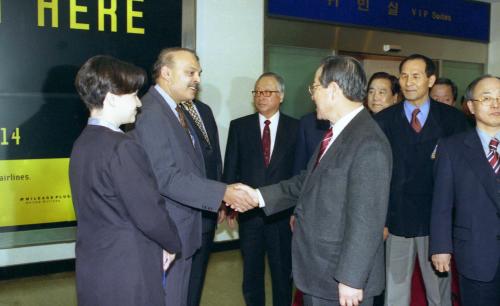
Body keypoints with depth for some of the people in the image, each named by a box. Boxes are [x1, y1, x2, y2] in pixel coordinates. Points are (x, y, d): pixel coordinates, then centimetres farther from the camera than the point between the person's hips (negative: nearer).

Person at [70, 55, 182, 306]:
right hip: (126, 275, -8)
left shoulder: (83, 143, 6)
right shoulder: (122, 148, -21)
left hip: (93, 270, 8)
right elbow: (150, 215, -21)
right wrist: (174, 244, -1)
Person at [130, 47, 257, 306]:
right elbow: (167, 178, -26)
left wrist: (226, 193, 6)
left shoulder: (176, 110, 11)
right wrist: (222, 193, -26)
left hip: (184, 230, 9)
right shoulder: (151, 114, -20)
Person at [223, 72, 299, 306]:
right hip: (249, 212, 1)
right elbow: (230, 169, 3)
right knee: (251, 274, 14)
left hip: (283, 213, -1)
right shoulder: (239, 126, 2)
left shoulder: (295, 127, -1)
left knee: (283, 273, 13)